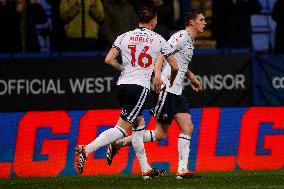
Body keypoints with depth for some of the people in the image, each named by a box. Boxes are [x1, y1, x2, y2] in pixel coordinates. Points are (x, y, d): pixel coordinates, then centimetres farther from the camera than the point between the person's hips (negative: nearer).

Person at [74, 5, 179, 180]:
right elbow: (175, 67, 10)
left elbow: (109, 60, 3)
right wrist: (170, 83, 31)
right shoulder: (158, 40, 4)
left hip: (122, 85, 5)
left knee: (139, 125, 18)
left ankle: (146, 169, 19)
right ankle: (86, 150, -23)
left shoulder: (124, 37, 9)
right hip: (140, 87, -5)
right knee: (122, 129, -8)